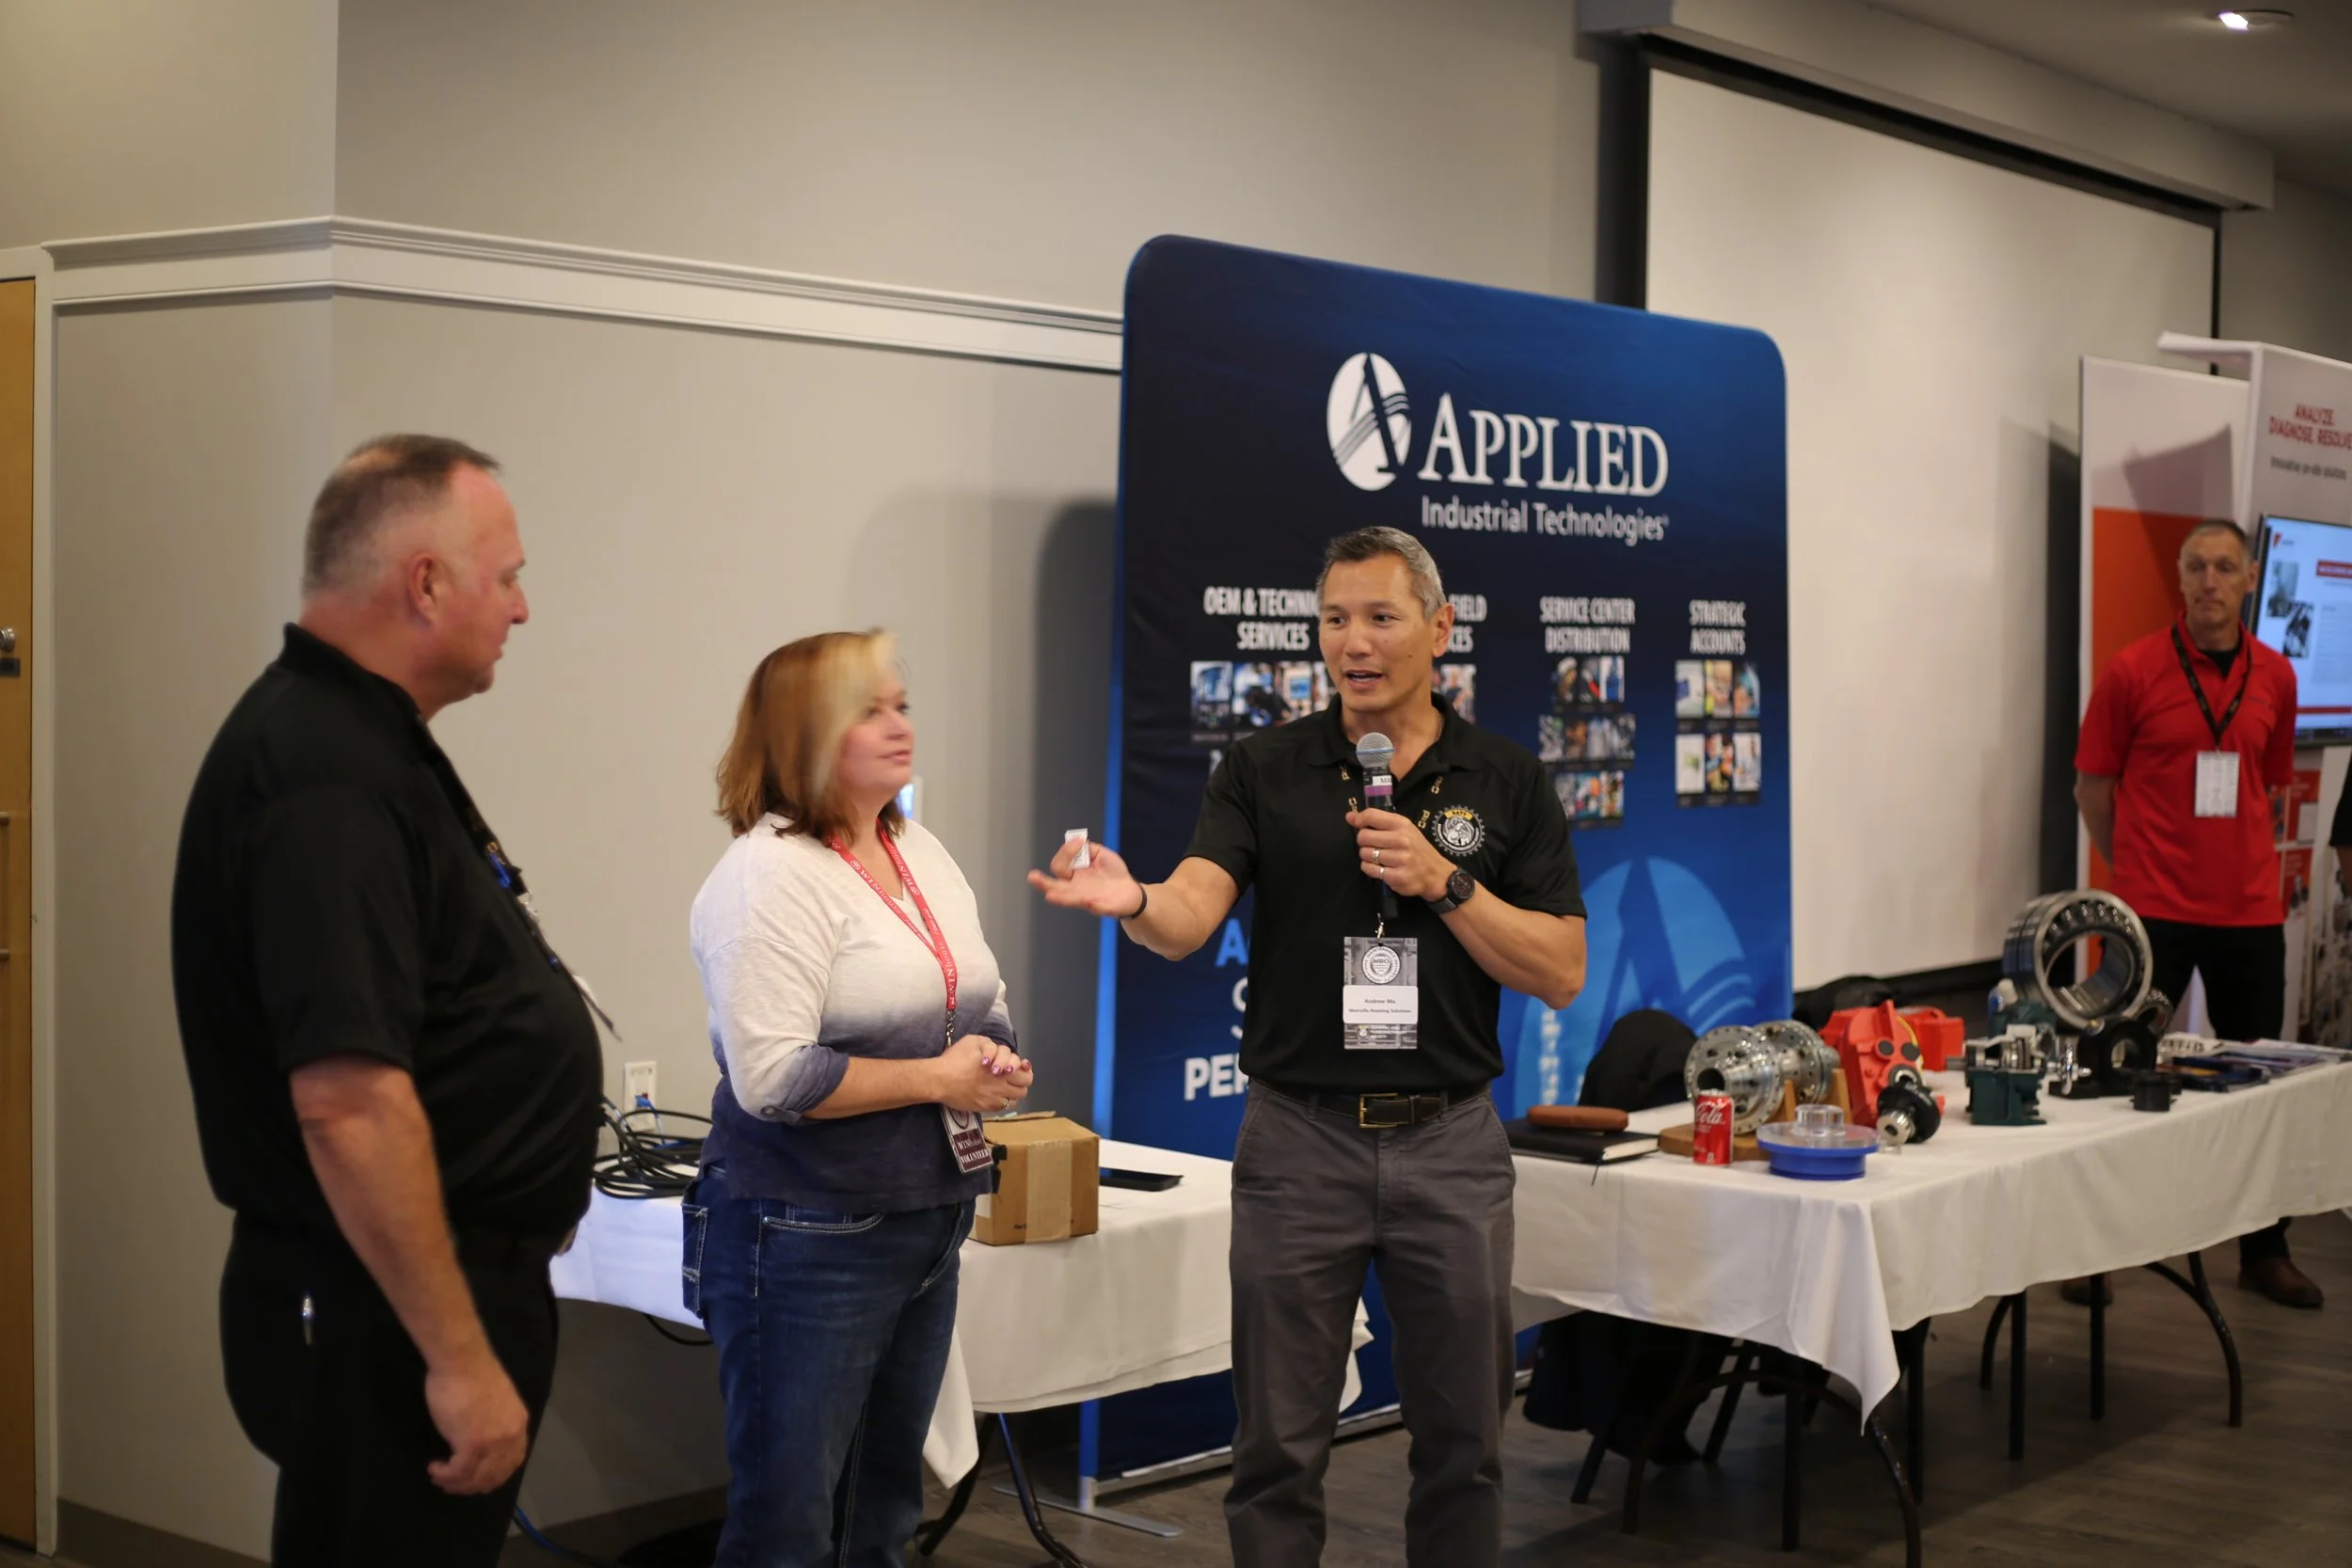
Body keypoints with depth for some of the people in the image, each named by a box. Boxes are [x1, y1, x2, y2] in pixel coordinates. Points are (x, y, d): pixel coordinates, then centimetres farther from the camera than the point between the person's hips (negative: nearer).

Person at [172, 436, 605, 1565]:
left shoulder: (363, 739, 12)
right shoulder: (326, 779, -22)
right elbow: (347, 1099, -29)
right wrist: (461, 1361, -26)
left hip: (447, 1276, 10)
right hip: (390, 1311, -10)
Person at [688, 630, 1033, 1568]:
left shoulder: (923, 855, 11)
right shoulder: (771, 874, -15)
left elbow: (983, 1005, 21)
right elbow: (771, 1077, -23)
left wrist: (996, 1067, -2)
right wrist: (936, 1080, -15)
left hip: (929, 1225, 8)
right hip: (811, 1236, -8)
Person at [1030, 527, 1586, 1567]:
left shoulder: (1506, 782, 3)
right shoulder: (1264, 771, 1)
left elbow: (1560, 974, -2)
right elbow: (1191, 917, -15)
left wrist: (1443, 882, -15)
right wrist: (1133, 902, -37)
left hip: (1450, 1140, 1)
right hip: (1298, 1139, 0)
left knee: (1462, 1440, 11)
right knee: (1279, 1446, 6)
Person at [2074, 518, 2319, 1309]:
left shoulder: (2274, 677, 6)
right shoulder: (2133, 672, -6)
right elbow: (2092, 785, 1)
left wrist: (2240, 857, 10)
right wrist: (2136, 866, 4)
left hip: (2250, 909, 4)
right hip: (2155, 910, -4)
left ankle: (2265, 1251, 23)